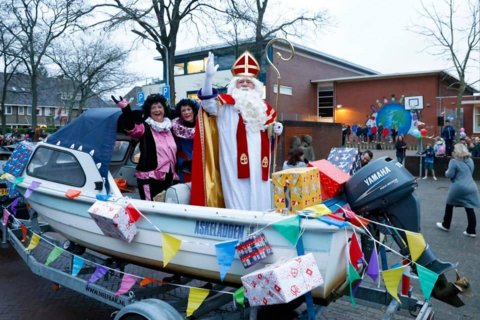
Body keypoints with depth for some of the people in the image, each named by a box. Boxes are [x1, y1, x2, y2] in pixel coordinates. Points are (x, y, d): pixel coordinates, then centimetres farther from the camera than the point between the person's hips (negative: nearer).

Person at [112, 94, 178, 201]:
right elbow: (132, 128, -31)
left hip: (168, 178, 6)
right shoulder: (145, 127, -7)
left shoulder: (169, 128, 11)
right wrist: (126, 110, -46)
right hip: (149, 178, -6)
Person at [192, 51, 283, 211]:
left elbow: (268, 132, 27)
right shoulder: (226, 103, 1)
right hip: (236, 162, -5)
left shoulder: (263, 107, 17)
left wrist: (276, 129, 4)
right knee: (238, 199, -4)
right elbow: (208, 101, -16)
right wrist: (209, 77, -30)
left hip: (258, 163, 5)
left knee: (259, 199, 10)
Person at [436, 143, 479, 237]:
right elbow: (470, 173, 22)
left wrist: (447, 171, 8)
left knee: (449, 205, 15)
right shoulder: (470, 160, 11)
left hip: (458, 187, -5)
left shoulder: (454, 161, -9)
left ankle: (445, 225, 26)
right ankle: (471, 231, 7)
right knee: (470, 209, 6)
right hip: (471, 187, 5)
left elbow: (449, 175, -11)